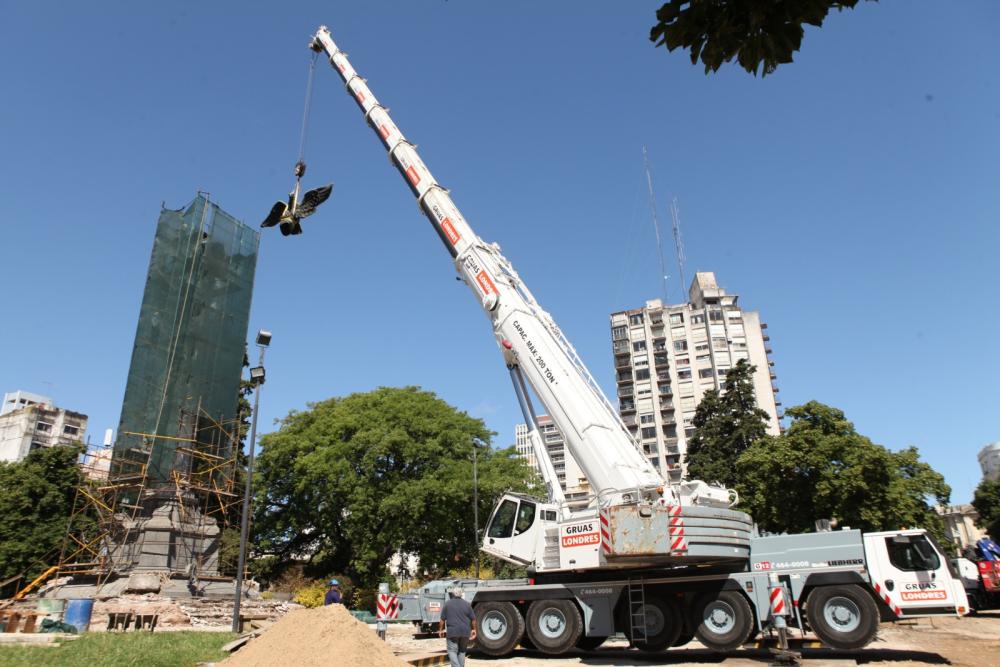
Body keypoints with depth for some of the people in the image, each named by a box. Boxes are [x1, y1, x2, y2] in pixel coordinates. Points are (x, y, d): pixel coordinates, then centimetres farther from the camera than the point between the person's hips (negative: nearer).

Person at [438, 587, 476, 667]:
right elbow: (473, 619, 8)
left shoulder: (447, 604, 1)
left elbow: (442, 619, 0)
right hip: (465, 631, 3)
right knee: (462, 651, 16)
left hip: (452, 632, -3)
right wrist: (473, 629, 19)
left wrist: (440, 630, 11)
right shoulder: (467, 604, 5)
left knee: (452, 651, 3)